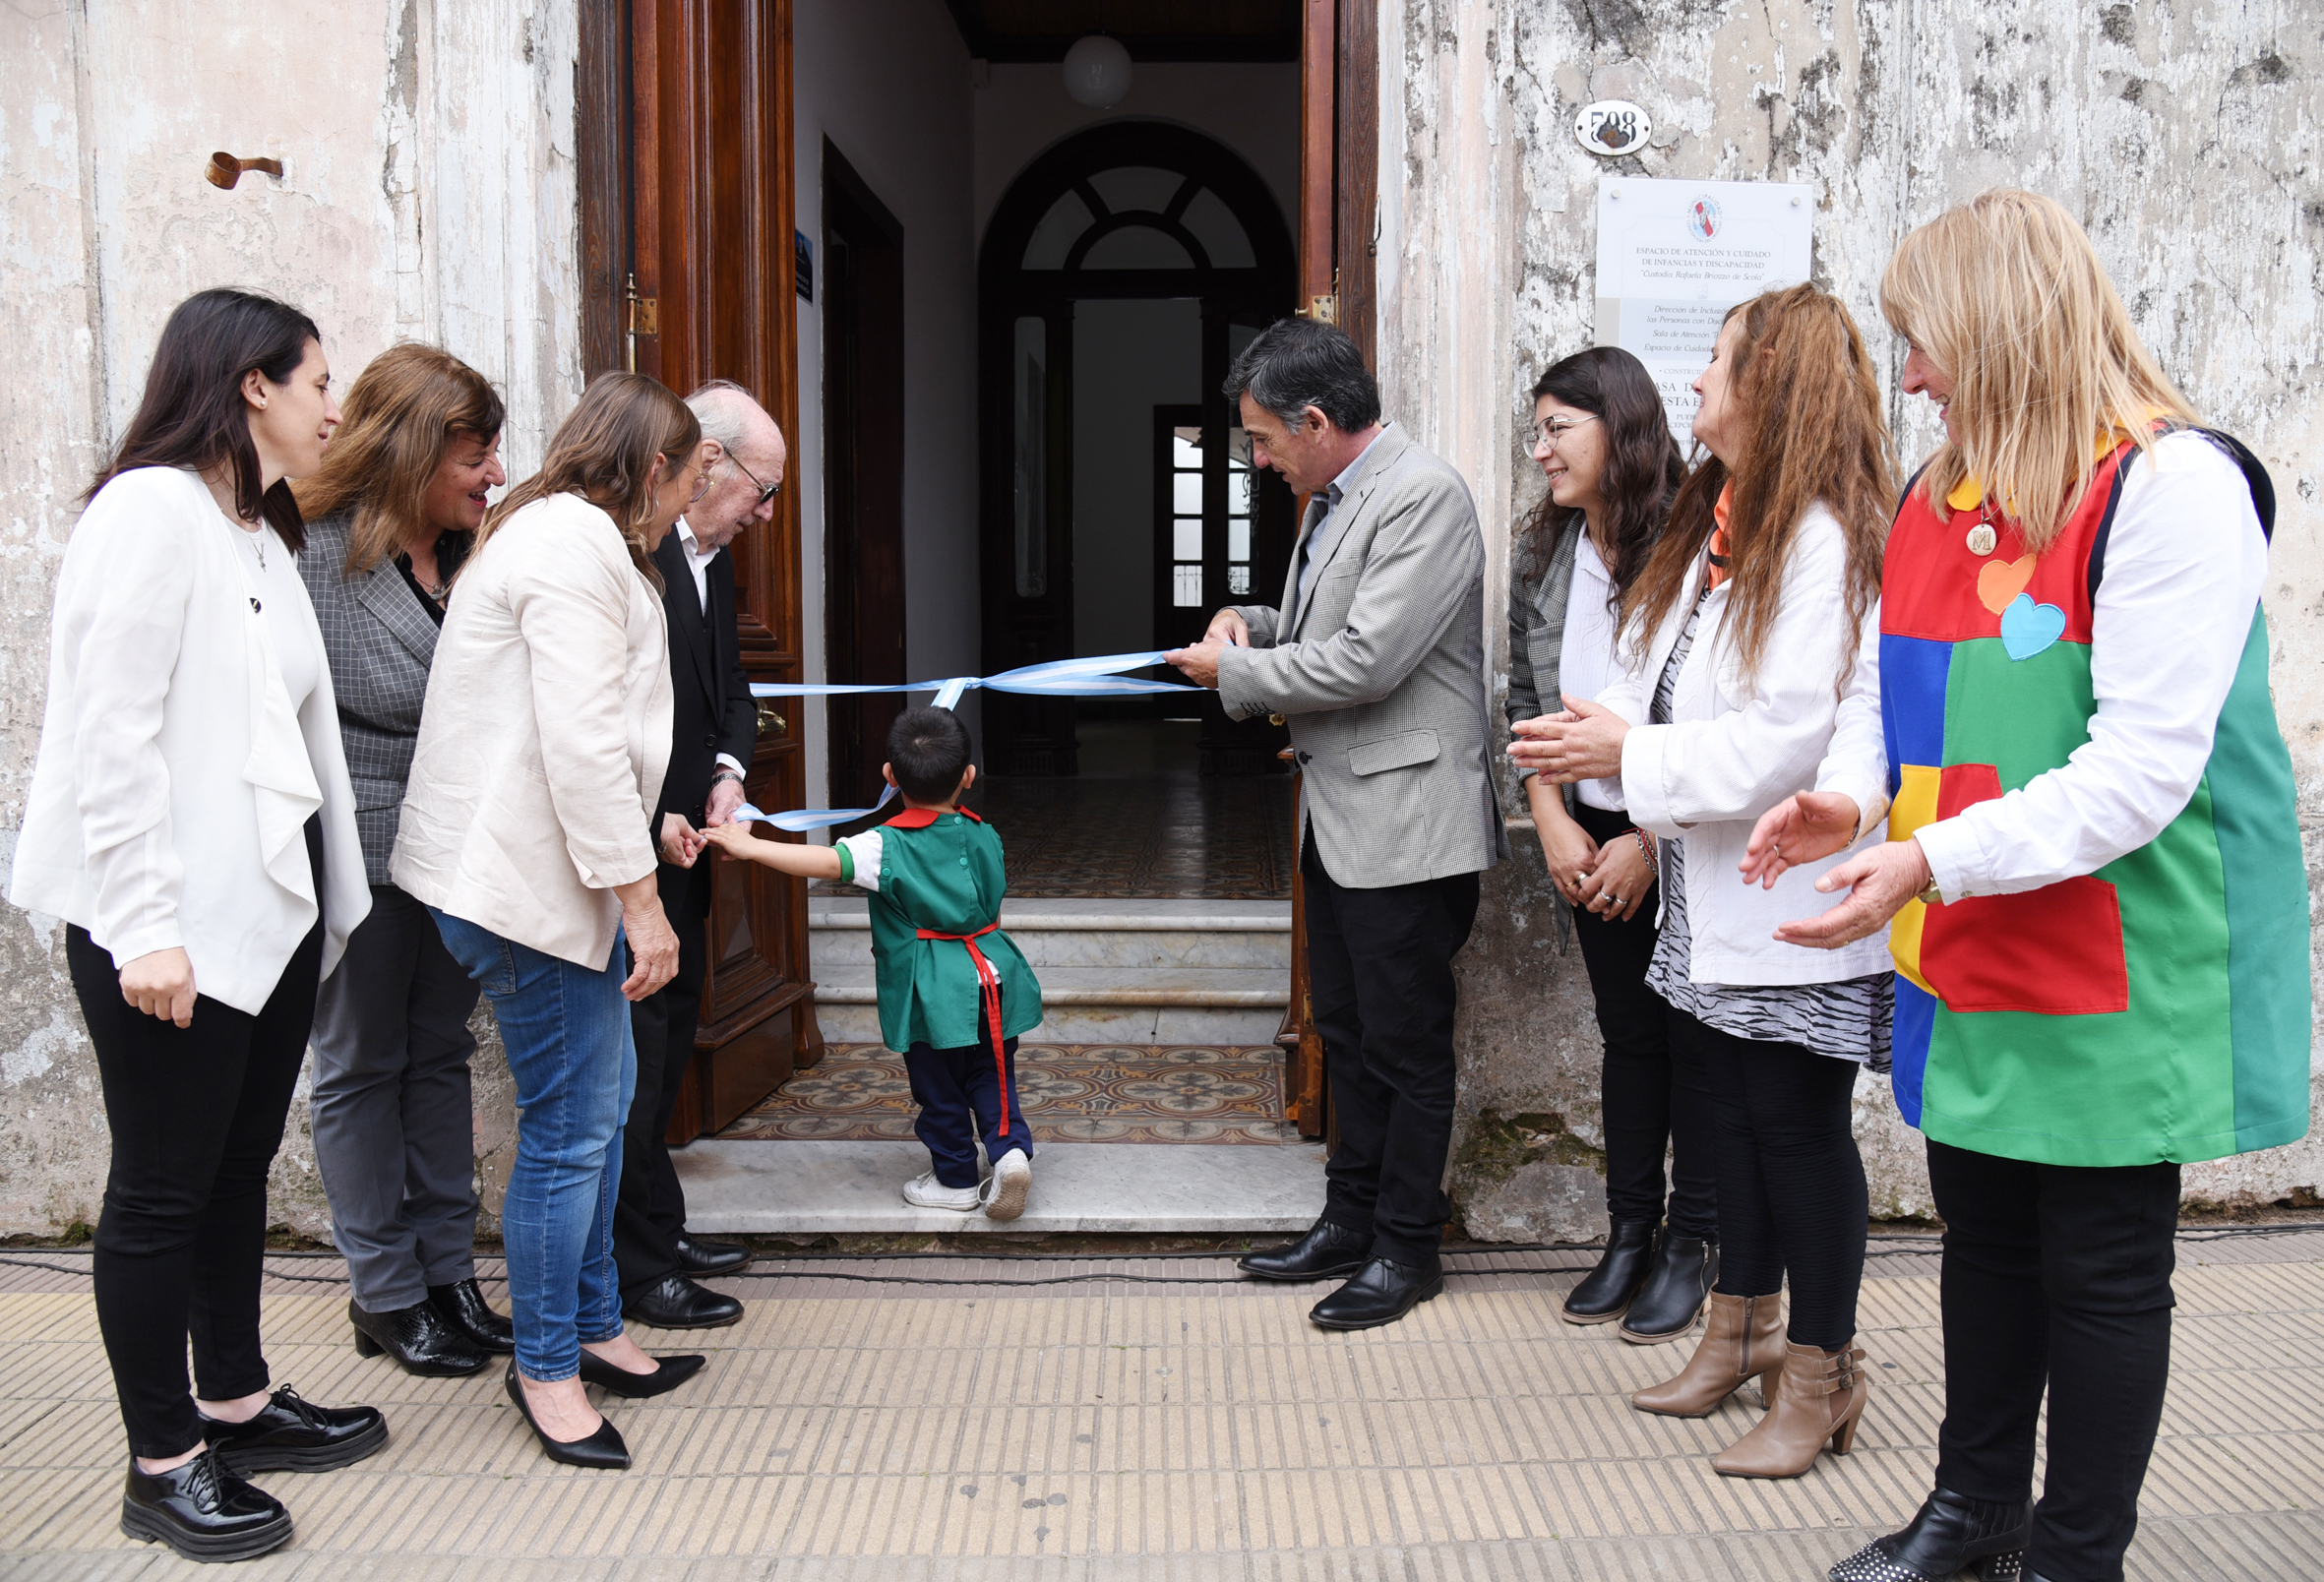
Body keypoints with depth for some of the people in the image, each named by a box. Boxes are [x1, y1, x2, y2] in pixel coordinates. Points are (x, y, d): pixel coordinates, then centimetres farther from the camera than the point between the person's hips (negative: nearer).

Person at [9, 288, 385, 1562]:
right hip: (175, 921, -9)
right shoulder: (152, 510, -12)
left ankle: (237, 1405, 31)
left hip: (266, 904, 9)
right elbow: (111, 737, -18)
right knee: (163, 1187, 3)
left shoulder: (259, 532, 16)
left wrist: (319, 899, 9)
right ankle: (161, 1465, 16)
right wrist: (144, 927, -21)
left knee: (241, 1165, 17)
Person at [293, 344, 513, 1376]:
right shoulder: (317, 555, -14)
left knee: (441, 1055, 14)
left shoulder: (471, 555, 5)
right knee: (361, 1067, 8)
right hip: (360, 860, -6)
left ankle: (448, 1273, 26)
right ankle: (386, 1295, 19)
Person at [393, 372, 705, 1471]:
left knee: (605, 1095, 18)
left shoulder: (562, 533, 19)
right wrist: (638, 899, -20)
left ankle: (591, 1328, 30)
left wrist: (649, 834, 33)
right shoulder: (576, 538, -16)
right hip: (532, 884, -11)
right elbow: (582, 743, -23)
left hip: (549, 872, 11)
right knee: (569, 1126, -2)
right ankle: (546, 1367, 13)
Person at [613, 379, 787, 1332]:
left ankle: (657, 1229, 32)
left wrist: (729, 769, 1)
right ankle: (633, 1271, 11)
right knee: (632, 1054, -2)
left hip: (678, 840, 10)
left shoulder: (711, 558, 13)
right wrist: (651, 818, -20)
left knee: (670, 1040, 18)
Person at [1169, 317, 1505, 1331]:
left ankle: (1406, 1247, 16)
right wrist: (1256, 622, 4)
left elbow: (1367, 660, -24)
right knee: (1346, 1030, 18)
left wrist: (1232, 671, -12)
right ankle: (1352, 1220, 31)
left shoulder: (1424, 497, -17)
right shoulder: (1333, 501, 13)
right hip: (1339, 815, 10)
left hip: (1407, 818, -10)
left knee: (1406, 1043, 3)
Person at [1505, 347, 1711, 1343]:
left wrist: (1651, 838, -15)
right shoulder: (1542, 553, 4)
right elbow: (1525, 698, 9)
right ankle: (1630, 1233, 25)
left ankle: (1694, 1243, 20)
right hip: (1590, 835, 6)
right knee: (1626, 1032, 14)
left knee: (1693, 1033, 6)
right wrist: (1554, 821, -1)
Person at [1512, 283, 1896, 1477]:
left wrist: (1634, 755, -19)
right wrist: (1605, 725, -3)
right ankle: (1741, 1332, 33)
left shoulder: (1822, 538, -18)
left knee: (1799, 1126, 2)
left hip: (1794, 904, -9)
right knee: (1736, 1112, 18)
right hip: (1714, 892, 9)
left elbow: (1792, 732, -25)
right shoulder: (1719, 521, 12)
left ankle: (1817, 1380, 17)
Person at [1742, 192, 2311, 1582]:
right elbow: (1887, 687, 15)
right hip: (1970, 959, 8)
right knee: (1986, 1237, 19)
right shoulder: (1939, 497, 8)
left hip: (2115, 973, -7)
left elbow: (2145, 767, -24)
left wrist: (1932, 861, -30)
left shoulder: (2172, 486, -16)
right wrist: (1849, 792, -7)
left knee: (2101, 1271, 7)